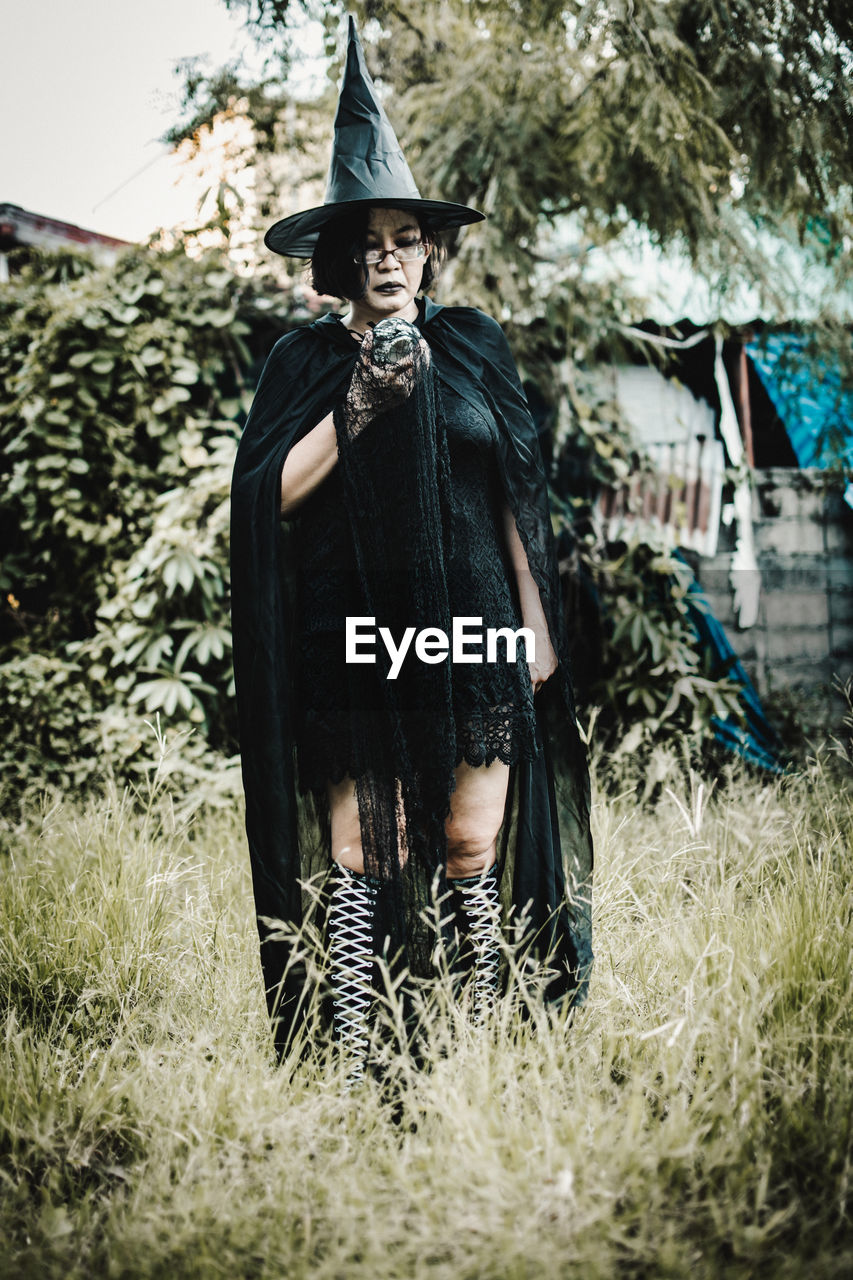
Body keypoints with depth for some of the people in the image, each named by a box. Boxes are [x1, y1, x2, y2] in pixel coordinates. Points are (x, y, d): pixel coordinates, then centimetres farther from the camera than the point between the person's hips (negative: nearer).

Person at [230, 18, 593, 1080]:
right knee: (357, 855, -3)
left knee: (473, 847, 1)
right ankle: (352, 1059, -1)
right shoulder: (305, 362, 8)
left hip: (471, 638, 1)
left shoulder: (474, 348, 10)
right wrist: (360, 404, -12)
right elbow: (268, 493, -4)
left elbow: (519, 496, 11)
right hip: (349, 651, -1)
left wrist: (536, 621, 7)